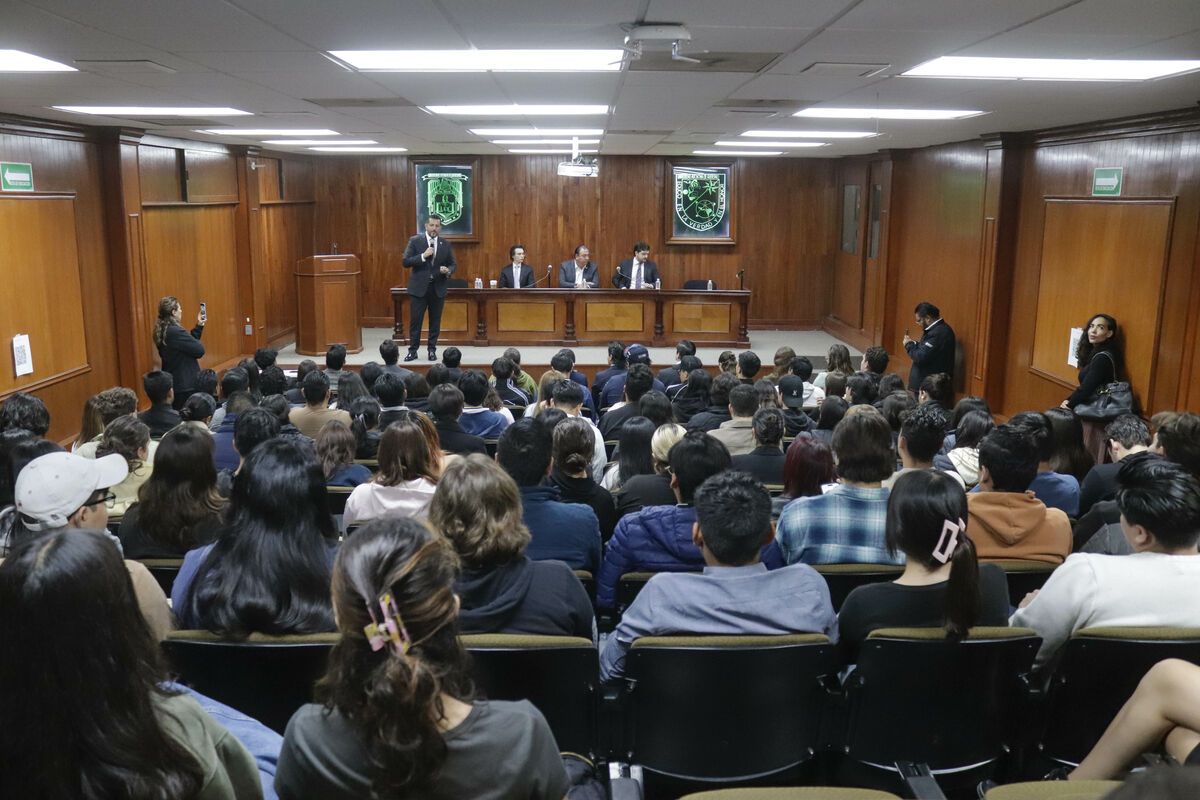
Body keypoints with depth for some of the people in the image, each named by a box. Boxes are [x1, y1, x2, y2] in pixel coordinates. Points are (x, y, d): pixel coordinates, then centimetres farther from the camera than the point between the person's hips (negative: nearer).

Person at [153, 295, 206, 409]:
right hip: (186, 386, -10)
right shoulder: (176, 332, -22)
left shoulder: (162, 331, 8)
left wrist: (199, 326, 18)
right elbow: (200, 350, -19)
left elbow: (188, 343, 15)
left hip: (171, 384, 10)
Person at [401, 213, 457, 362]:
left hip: (438, 288, 2)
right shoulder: (415, 241, -1)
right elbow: (406, 262, -6)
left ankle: (432, 350, 18)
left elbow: (453, 264, 12)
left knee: (435, 321, 7)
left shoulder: (446, 245, 7)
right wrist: (423, 256, -18)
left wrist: (448, 271, -11)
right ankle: (413, 351, 9)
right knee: (415, 320, 0)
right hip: (419, 288, -2)